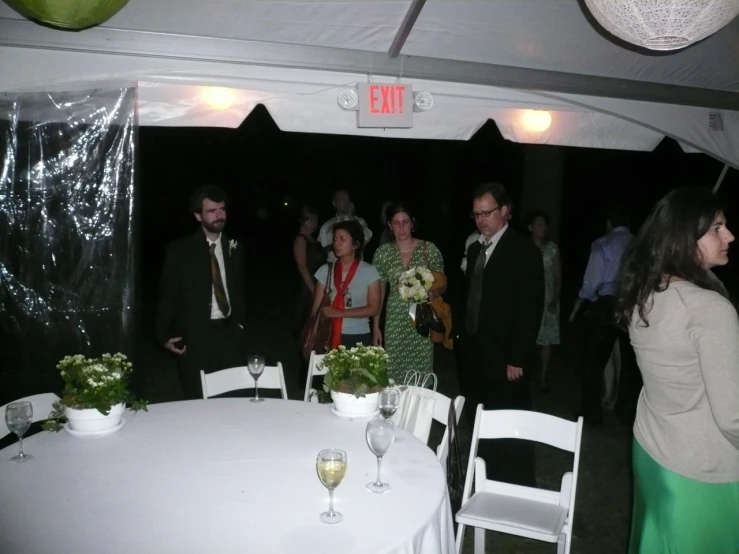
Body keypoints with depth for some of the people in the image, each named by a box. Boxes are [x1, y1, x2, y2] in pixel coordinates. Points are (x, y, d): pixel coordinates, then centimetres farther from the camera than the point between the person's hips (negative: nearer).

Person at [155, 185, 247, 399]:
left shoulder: (234, 248, 8)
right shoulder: (180, 249, -4)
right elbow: (167, 295, -1)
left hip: (229, 333, 3)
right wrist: (164, 335, -3)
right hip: (194, 336, -3)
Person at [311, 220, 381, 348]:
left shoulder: (369, 271, -4)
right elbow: (316, 306, 3)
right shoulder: (325, 270, 2)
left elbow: (374, 308, -8)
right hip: (329, 337, 1)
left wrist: (340, 313, -13)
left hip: (359, 338, -1)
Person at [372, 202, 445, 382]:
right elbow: (378, 292, 6)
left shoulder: (429, 249, -3)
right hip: (395, 321, 1)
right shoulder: (383, 252, 0)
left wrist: (433, 293, -18)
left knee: (422, 373, 2)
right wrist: (375, 326, 5)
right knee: (394, 372, 3)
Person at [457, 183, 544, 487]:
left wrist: (518, 359, -16)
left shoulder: (524, 251, -9)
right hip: (473, 356, 7)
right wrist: (463, 339, 8)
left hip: (504, 360, -6)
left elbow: (531, 310, -13)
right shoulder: (474, 249, 13)